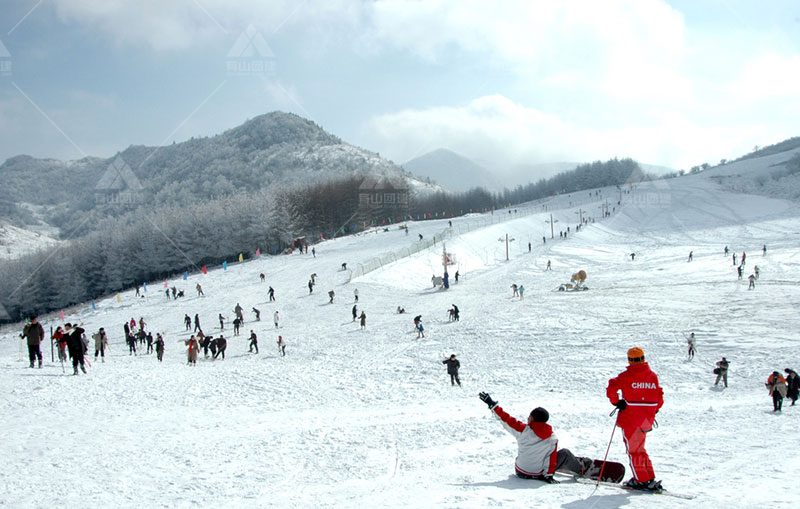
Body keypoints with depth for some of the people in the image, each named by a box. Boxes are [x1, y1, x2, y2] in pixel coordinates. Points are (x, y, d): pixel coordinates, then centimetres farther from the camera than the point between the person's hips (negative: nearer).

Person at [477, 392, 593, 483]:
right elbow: (552, 458, -8)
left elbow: (506, 419, -11)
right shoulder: (552, 439, -14)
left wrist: (492, 404, -4)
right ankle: (581, 469, 33)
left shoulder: (524, 430, -17)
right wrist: (549, 475, 3)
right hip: (537, 475, -2)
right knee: (565, 453, 12)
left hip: (520, 472, 2)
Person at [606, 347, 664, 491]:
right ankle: (650, 478, 16)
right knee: (640, 449, 19)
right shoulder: (653, 376, 4)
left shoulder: (626, 376, -10)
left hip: (630, 420, -5)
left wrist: (616, 402, -5)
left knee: (633, 450, 5)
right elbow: (659, 397, 8)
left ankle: (642, 481, 2)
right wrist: (653, 411, 21)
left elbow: (611, 389, -20)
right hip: (646, 420, 5)